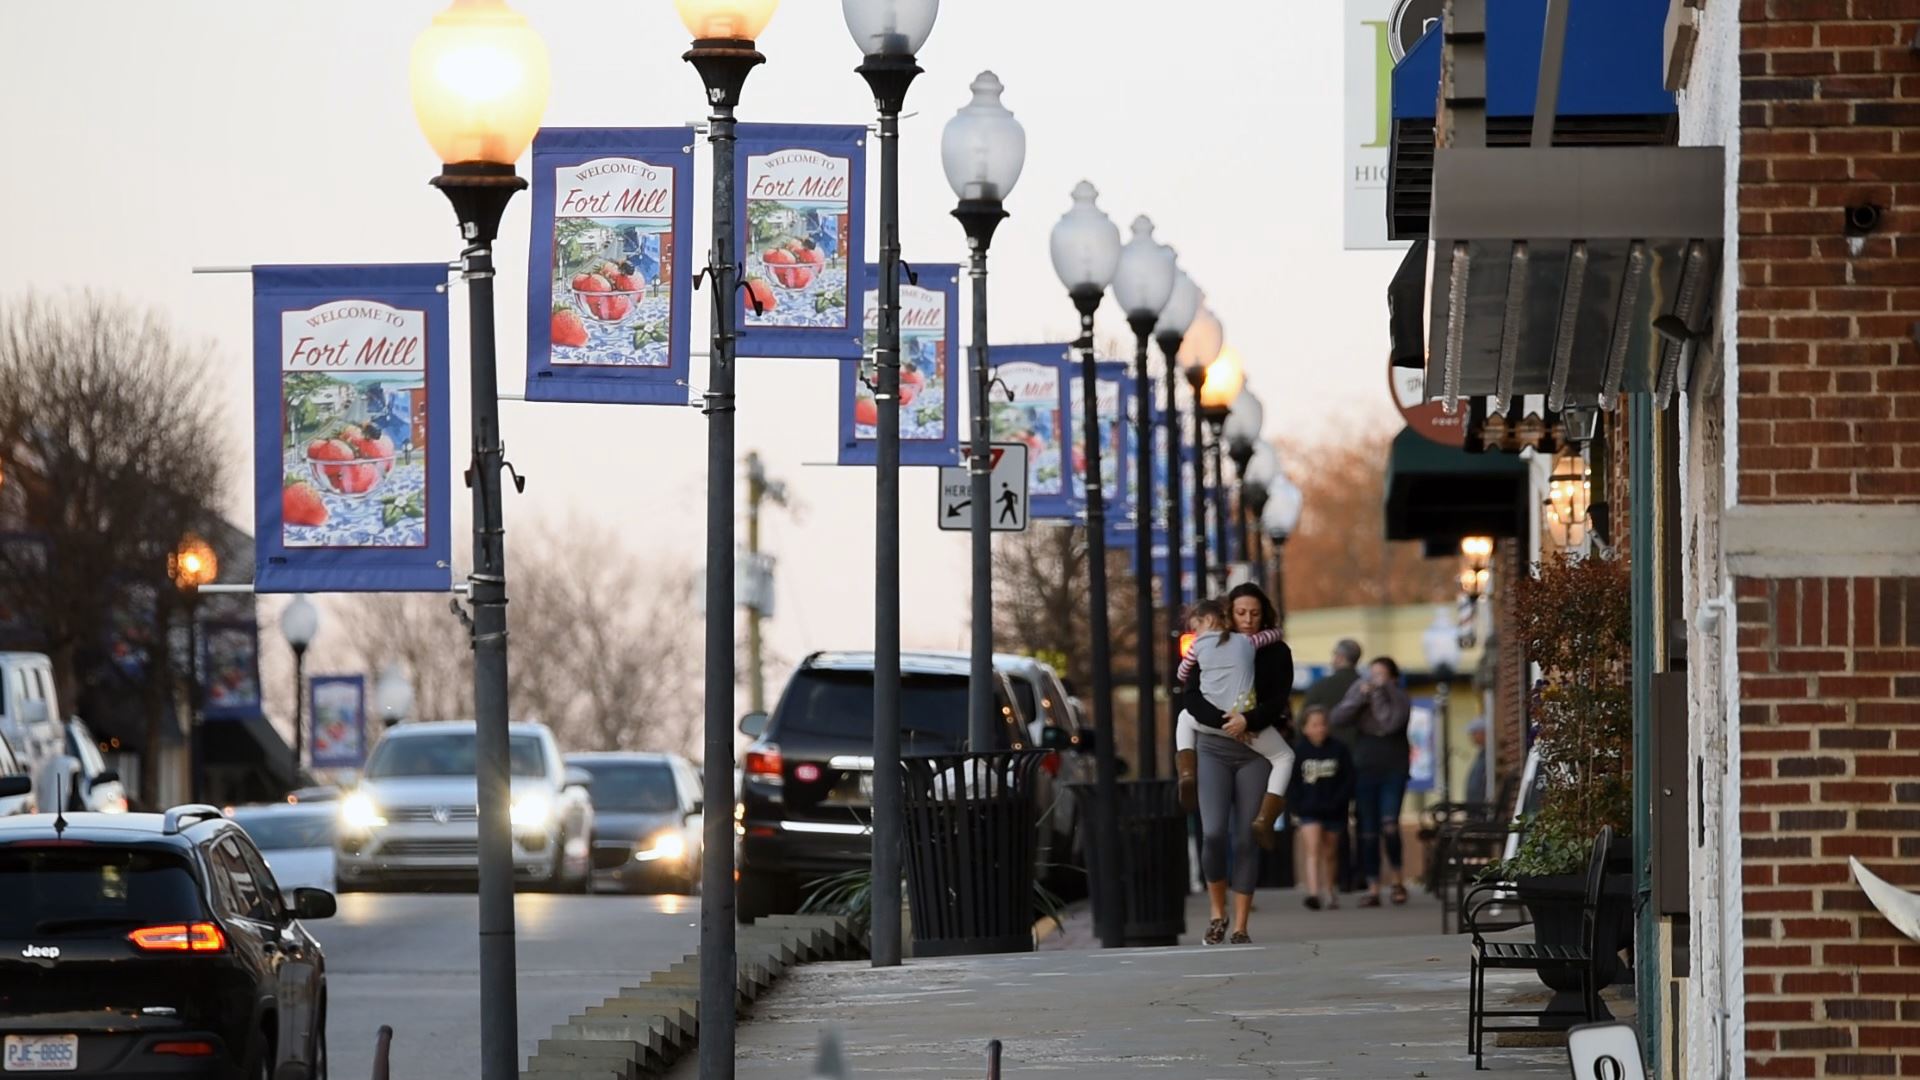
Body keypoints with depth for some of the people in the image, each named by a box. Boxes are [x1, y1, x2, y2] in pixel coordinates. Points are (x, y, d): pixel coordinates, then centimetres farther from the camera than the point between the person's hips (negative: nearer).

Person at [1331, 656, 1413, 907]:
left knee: (1389, 825, -18)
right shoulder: (1358, 692, 8)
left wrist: (1379, 694, -15)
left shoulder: (1400, 699, -1)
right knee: (1368, 833, 2)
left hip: (1392, 772, -3)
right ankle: (1373, 888, 7)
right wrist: (1361, 697, -13)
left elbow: (1391, 723, -18)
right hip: (1365, 771, 3)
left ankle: (1396, 879, 1)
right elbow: (1338, 719, -4)